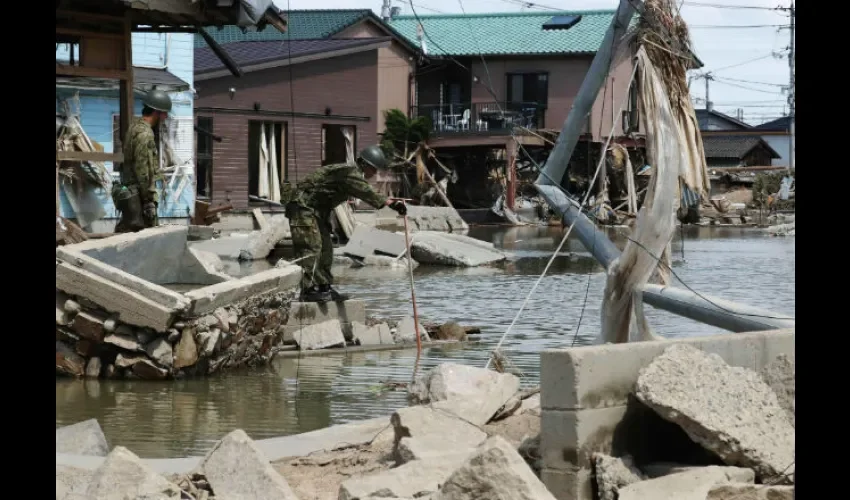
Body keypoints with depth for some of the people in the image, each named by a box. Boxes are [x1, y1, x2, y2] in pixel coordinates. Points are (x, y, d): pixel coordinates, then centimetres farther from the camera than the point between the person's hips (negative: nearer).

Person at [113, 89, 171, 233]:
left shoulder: (135, 126, 14)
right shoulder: (144, 134, -16)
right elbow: (142, 171, -20)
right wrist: (149, 199, -18)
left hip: (129, 192, 10)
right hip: (138, 195, -10)